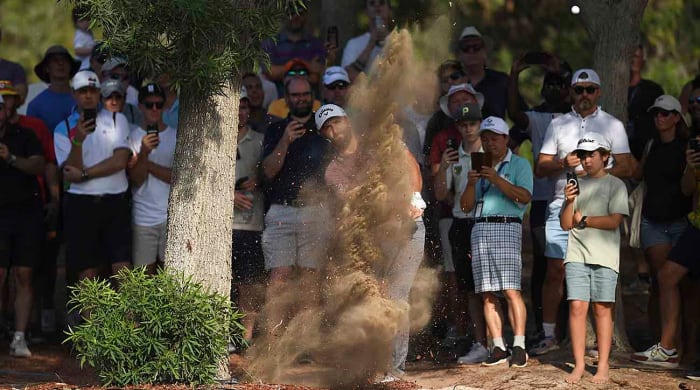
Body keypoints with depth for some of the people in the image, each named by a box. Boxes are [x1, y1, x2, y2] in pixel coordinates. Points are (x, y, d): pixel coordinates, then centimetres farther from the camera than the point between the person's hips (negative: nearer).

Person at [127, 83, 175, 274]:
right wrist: (144, 152, -20)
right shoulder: (133, 136, 2)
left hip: (173, 215, 1)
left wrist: (149, 164, -8)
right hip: (143, 217, -1)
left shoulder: (177, 136, 7)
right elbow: (136, 180, -4)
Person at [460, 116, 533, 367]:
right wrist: (471, 183, -2)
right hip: (480, 229, 5)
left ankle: (519, 347, -14)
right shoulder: (479, 167, 22)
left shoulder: (519, 164, 7)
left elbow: (525, 196, -9)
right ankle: (498, 348, 2)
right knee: (487, 294, 0)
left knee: (511, 290, -14)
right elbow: (466, 206, 17)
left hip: (506, 227, -5)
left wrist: (497, 179, -17)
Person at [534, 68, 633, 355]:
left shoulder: (612, 125, 9)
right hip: (562, 205, 2)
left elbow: (626, 168, 3)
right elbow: (541, 168, 11)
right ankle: (548, 335, 4)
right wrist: (564, 164, -9)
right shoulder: (558, 125, 15)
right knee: (555, 269, -2)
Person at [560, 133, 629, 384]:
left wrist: (583, 219, -2)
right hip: (577, 254, 3)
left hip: (604, 256, -3)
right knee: (577, 307, -4)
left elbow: (614, 221, -8)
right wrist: (569, 202, -5)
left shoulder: (615, 185, 3)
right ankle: (579, 365, 0)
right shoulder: (577, 185, 14)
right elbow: (565, 224, 11)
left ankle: (603, 366, 1)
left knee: (602, 308, -2)